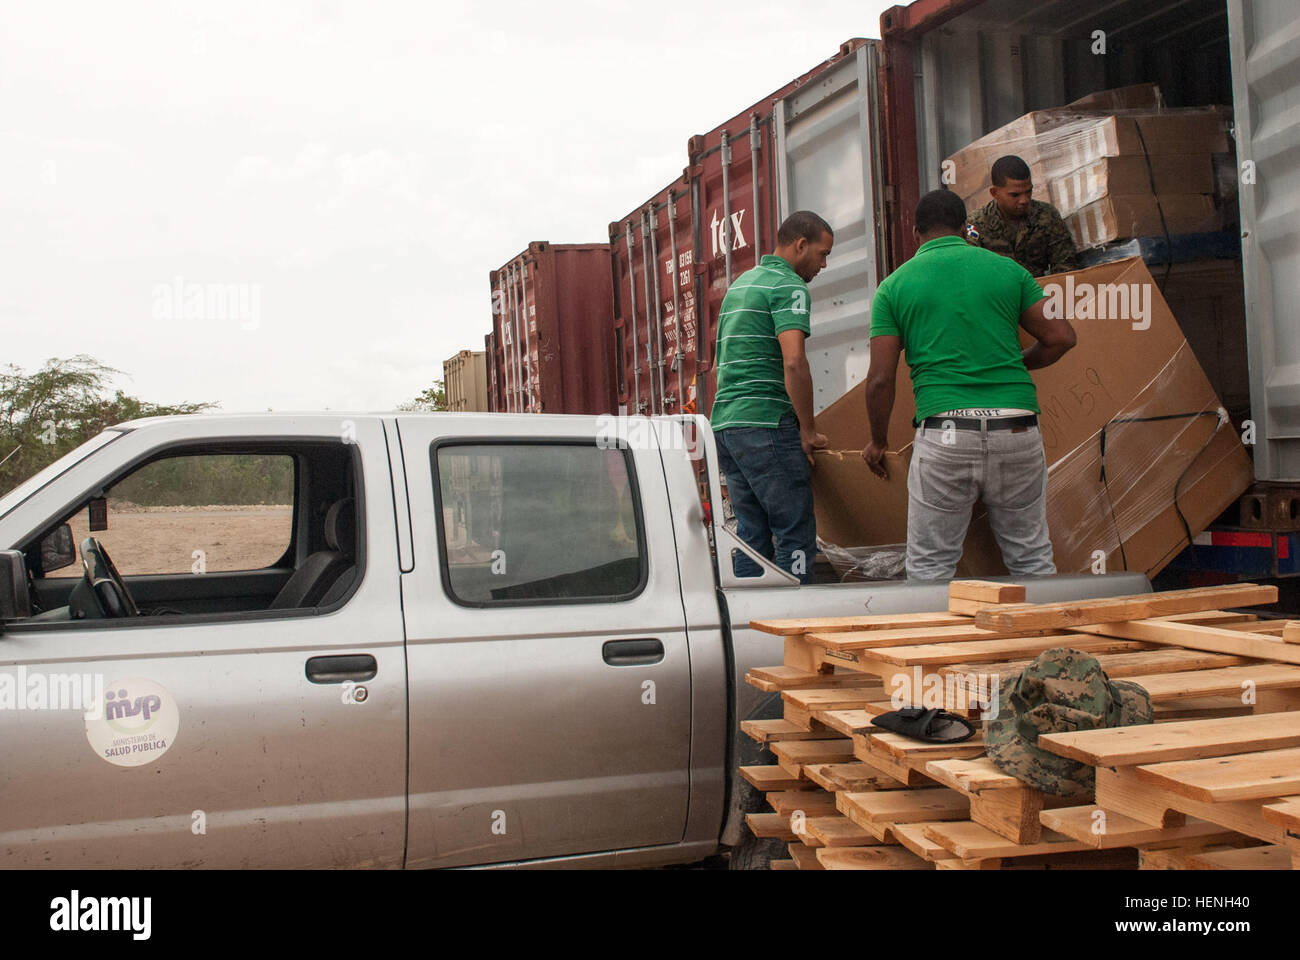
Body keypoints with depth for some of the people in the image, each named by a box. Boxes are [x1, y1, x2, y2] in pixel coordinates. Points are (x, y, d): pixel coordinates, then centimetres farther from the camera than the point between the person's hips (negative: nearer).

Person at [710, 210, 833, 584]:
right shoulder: (789, 287, -6)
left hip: (724, 423, 9)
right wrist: (808, 432, -12)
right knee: (796, 537, -5)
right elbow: (794, 363, -20)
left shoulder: (740, 284, 22)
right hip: (767, 423, -9)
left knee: (752, 535, 11)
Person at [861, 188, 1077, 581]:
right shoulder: (1007, 269, 10)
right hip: (1017, 429, 2)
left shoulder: (894, 286, 6)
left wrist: (878, 441, 15)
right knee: (1032, 559, 13)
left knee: (930, 566, 6)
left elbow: (880, 379, 1)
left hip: (945, 434, -2)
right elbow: (1061, 337, 7)